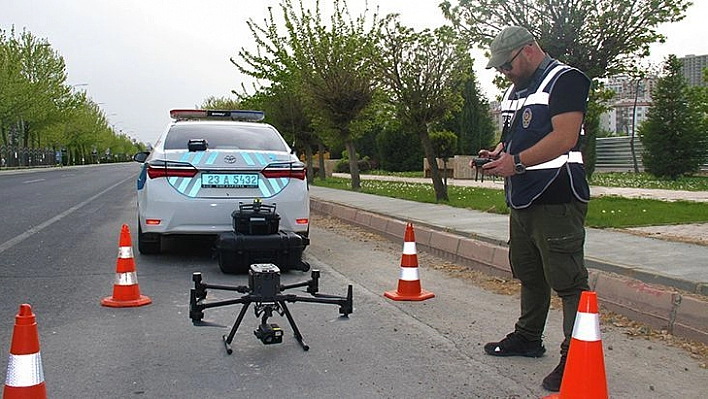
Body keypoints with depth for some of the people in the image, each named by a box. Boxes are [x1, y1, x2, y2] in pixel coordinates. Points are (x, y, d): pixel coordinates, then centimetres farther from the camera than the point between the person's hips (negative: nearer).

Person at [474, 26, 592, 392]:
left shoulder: (565, 81, -10)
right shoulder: (515, 90, 20)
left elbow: (564, 138, -21)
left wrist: (516, 162, -22)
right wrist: (498, 153, 5)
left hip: (556, 200, -10)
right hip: (522, 198, 10)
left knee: (567, 280, -7)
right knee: (528, 274, 19)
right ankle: (527, 338, 33)